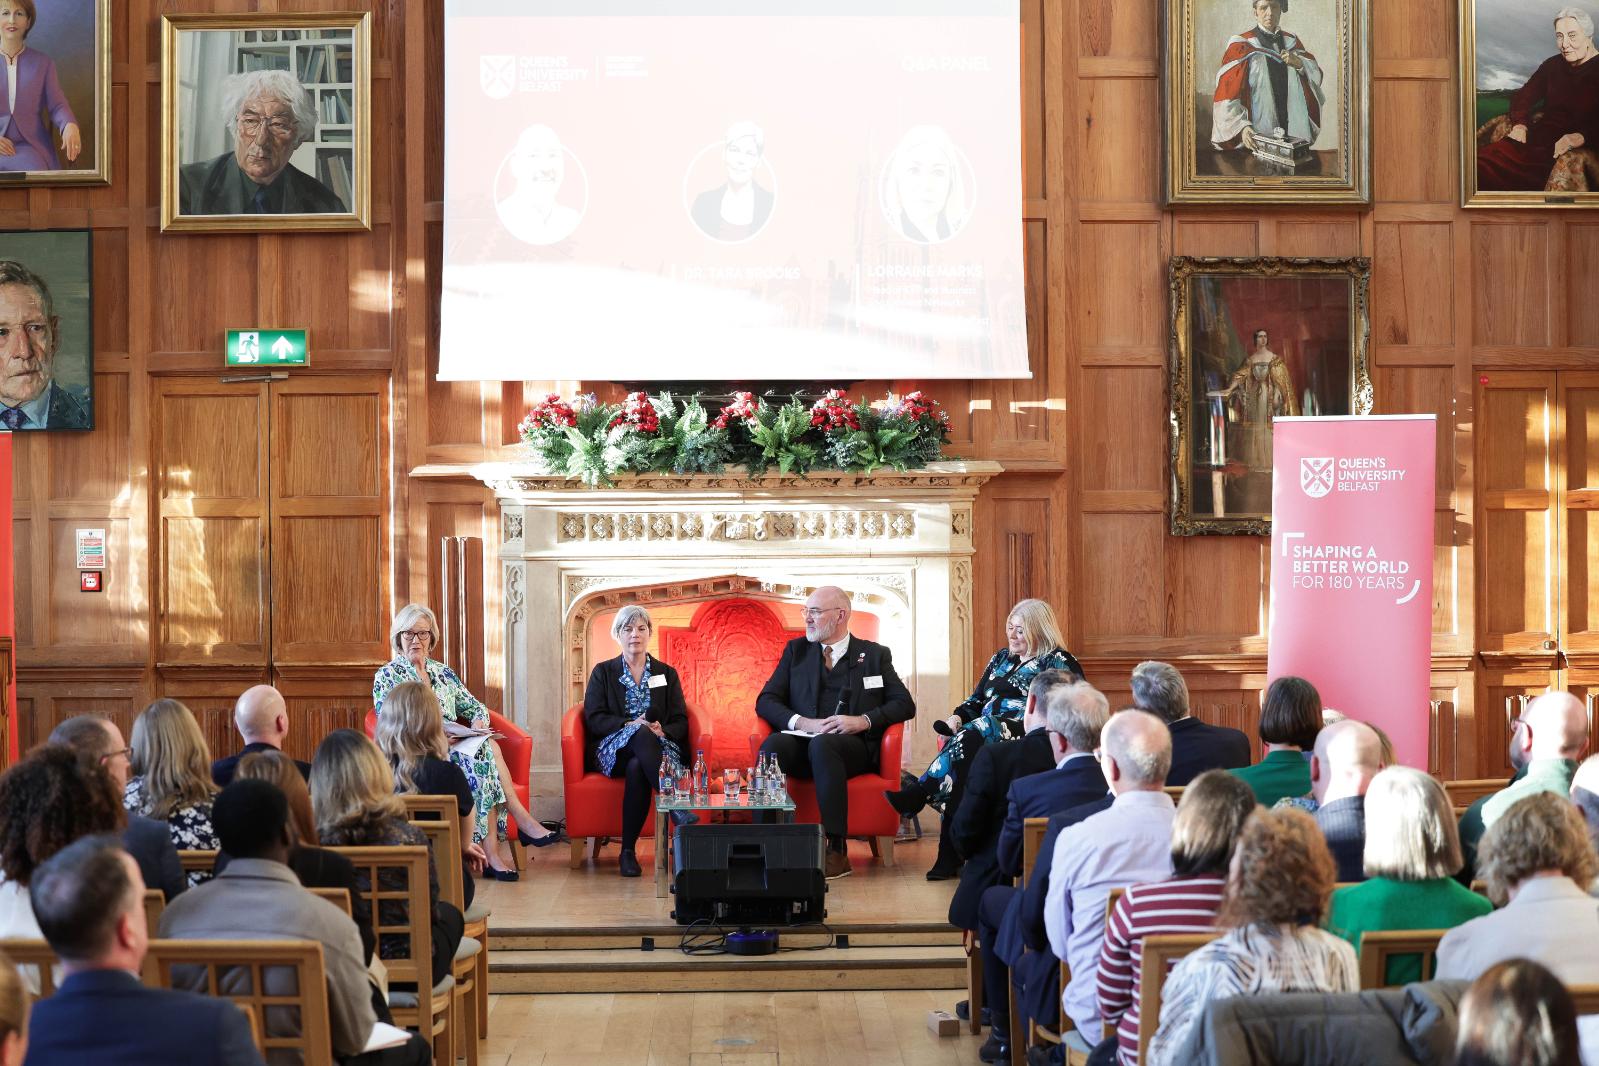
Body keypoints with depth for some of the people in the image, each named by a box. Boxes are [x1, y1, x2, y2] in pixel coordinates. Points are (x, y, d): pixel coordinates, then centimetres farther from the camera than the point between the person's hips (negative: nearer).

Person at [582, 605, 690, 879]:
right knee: (641, 733, -42)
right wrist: (629, 725, -15)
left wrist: (663, 731, -14)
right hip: (613, 748, -1)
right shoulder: (603, 672, 19)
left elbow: (680, 722, 12)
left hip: (659, 746, 2)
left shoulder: (666, 674, 23)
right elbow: (594, 719, 4)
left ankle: (628, 852, -48)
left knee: (637, 767, -42)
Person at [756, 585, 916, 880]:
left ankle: (836, 851, -40)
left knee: (822, 745, -38)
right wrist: (802, 722, -10)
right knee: (773, 744, -33)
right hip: (803, 743, 2)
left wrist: (863, 721, -11)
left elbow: (905, 704, 6)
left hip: (853, 747, -2)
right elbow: (765, 701, 10)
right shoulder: (796, 650, 20)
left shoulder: (875, 655, 15)